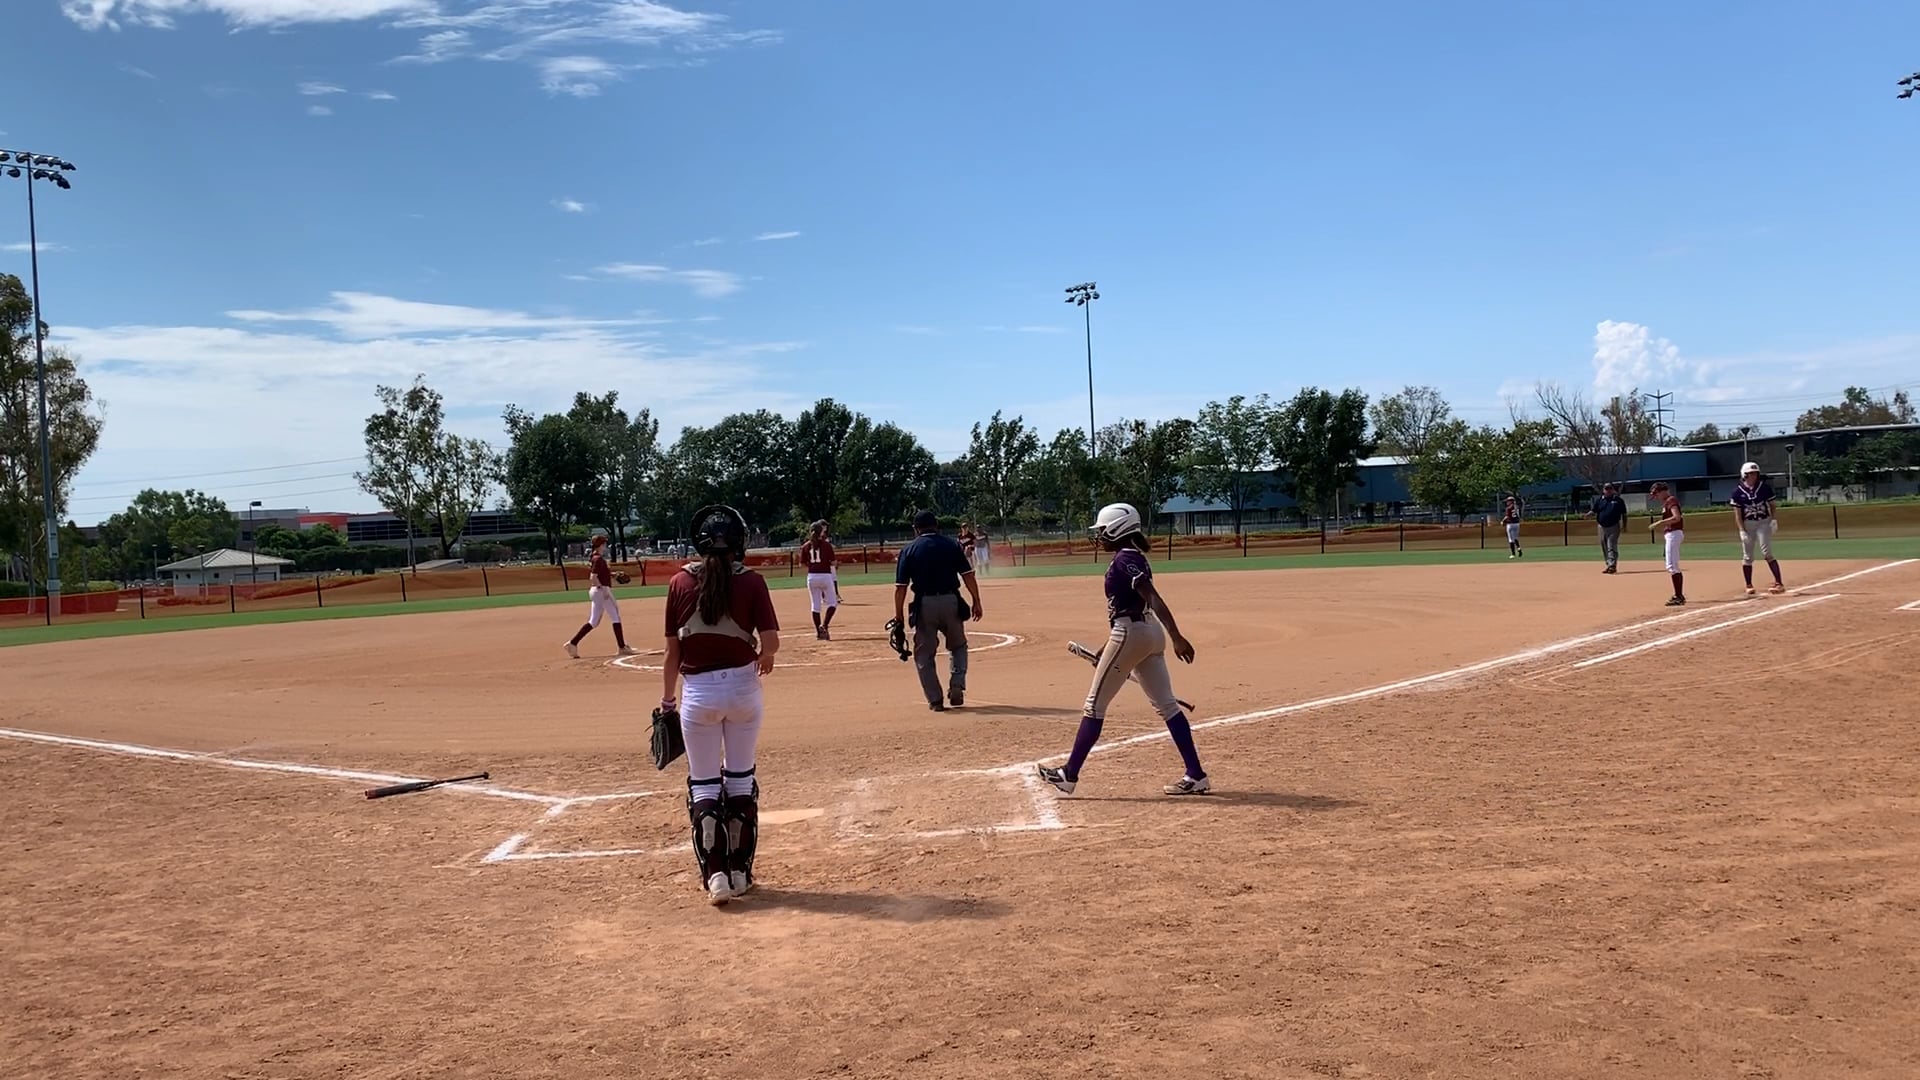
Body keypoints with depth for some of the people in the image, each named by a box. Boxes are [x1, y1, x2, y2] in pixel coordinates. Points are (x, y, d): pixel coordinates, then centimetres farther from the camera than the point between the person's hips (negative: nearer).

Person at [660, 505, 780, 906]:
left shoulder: (680, 583, -2)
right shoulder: (751, 582, -5)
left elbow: (673, 650, 0)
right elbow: (770, 641, -12)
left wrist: (668, 697, 11)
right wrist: (763, 656, 11)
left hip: (697, 691, 0)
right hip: (742, 686, 0)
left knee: (703, 784, 9)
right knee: (741, 779, 14)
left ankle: (715, 875, 3)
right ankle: (740, 872, 19)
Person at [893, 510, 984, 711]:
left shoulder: (908, 550, 3)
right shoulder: (952, 544, 5)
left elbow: (900, 587, -1)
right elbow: (968, 576, 1)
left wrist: (899, 615, 5)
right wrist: (976, 602, 6)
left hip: (924, 605, -1)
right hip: (951, 602, 1)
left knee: (924, 654, 11)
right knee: (958, 646, 21)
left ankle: (935, 700, 7)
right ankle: (957, 686, 3)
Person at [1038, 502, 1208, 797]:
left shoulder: (1124, 560, -13)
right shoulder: (1134, 558, 16)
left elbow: (1154, 599, -25)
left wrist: (1177, 637, -35)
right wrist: (1109, 650, 26)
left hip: (1130, 634, -10)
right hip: (1150, 633, 10)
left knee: (1095, 705, 0)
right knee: (1166, 705, 8)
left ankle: (1069, 774, 6)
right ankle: (1196, 776, 7)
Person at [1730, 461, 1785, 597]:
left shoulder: (1764, 487, -2)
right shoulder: (1738, 491, -3)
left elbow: (1771, 505, 4)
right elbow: (1737, 513, -3)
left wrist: (1774, 518, -13)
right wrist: (1741, 530, -11)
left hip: (1764, 522, -1)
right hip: (1747, 524, 1)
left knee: (1767, 553, -11)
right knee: (1747, 556, 5)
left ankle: (1779, 583, -11)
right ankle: (1749, 586, 16)